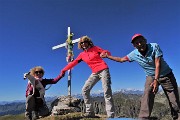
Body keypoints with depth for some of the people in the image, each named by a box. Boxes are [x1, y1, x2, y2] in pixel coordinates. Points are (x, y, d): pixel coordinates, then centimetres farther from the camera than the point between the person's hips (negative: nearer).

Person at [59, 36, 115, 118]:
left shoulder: (95, 48, 3)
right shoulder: (82, 54, 12)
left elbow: (108, 53, 3)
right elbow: (73, 63, 8)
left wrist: (105, 54, -20)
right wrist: (64, 70, 4)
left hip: (103, 70, -5)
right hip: (95, 73, 5)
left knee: (107, 93, -11)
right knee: (85, 90, -5)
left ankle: (111, 116, -9)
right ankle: (90, 112, 0)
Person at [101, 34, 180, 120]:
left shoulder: (155, 46, -24)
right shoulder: (134, 54, -15)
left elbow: (158, 64, -29)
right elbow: (121, 59, -3)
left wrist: (156, 80, -37)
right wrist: (107, 56, -4)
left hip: (166, 74, -1)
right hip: (151, 76, 2)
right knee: (147, 95, -18)